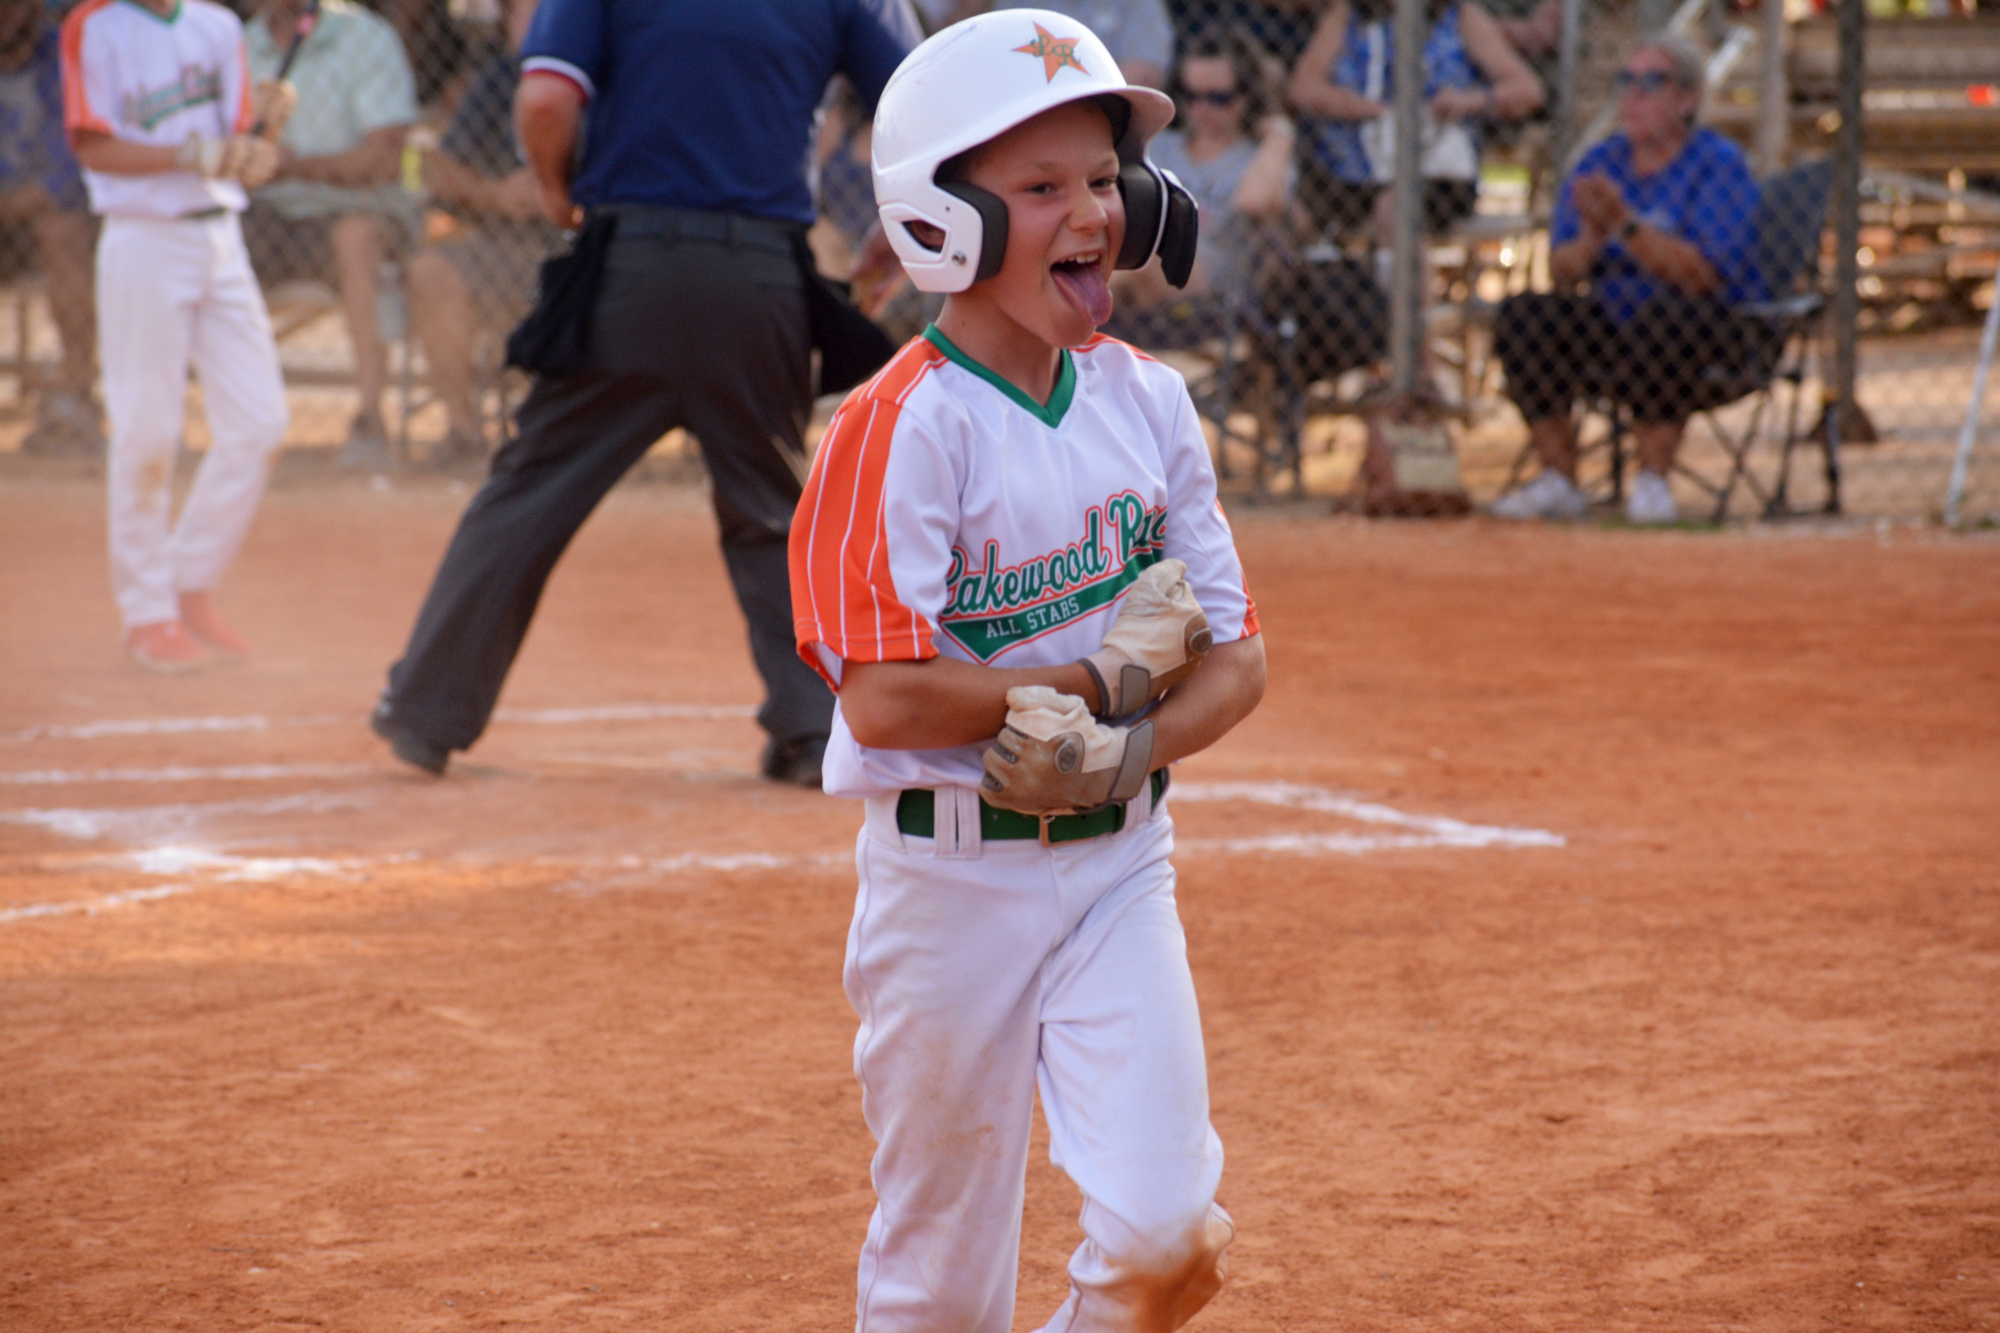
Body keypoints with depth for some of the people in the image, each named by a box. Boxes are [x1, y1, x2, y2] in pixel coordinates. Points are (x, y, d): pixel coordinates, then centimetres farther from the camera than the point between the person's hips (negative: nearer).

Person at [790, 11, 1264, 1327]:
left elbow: (1237, 659, 4)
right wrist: (1106, 681, -15)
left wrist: (1133, 748, -16)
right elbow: (885, 699, -22)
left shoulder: (1148, 402, 3)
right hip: (954, 869, -4)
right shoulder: (900, 429, -14)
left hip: (1120, 865, 4)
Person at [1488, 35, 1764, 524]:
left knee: (1663, 317, -38)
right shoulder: (1600, 164, 8)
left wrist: (1627, 226, -29)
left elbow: (1707, 275, -20)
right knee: (1522, 314, -18)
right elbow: (1561, 273, 1)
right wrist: (1592, 239, -21)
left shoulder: (1719, 163, -8)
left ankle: (1652, 484, -28)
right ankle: (1559, 482, -16)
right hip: (1611, 329, 5)